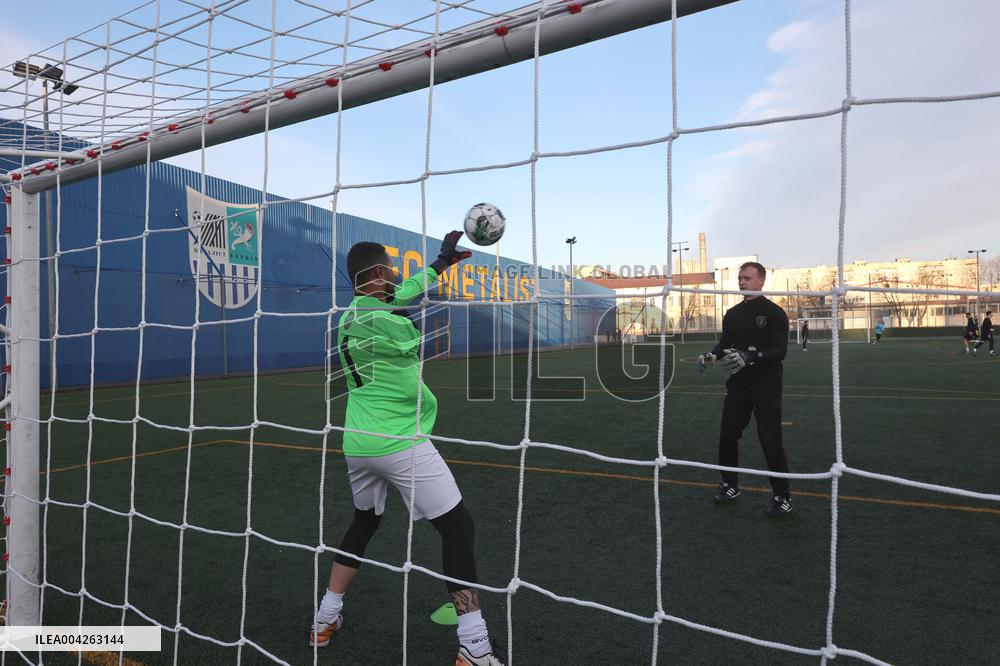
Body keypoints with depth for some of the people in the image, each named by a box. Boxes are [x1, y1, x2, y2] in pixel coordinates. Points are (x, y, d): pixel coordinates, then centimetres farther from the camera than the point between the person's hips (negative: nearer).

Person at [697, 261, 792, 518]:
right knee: (727, 437, 9)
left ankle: (782, 497, 12)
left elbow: (780, 351, -17)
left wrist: (750, 357, -32)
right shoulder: (732, 314, 10)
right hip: (738, 385, 6)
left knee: (771, 443, -3)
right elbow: (724, 343, 10)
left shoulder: (774, 312, -8)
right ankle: (730, 486, 27)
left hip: (766, 387, -5)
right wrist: (710, 355, -12)